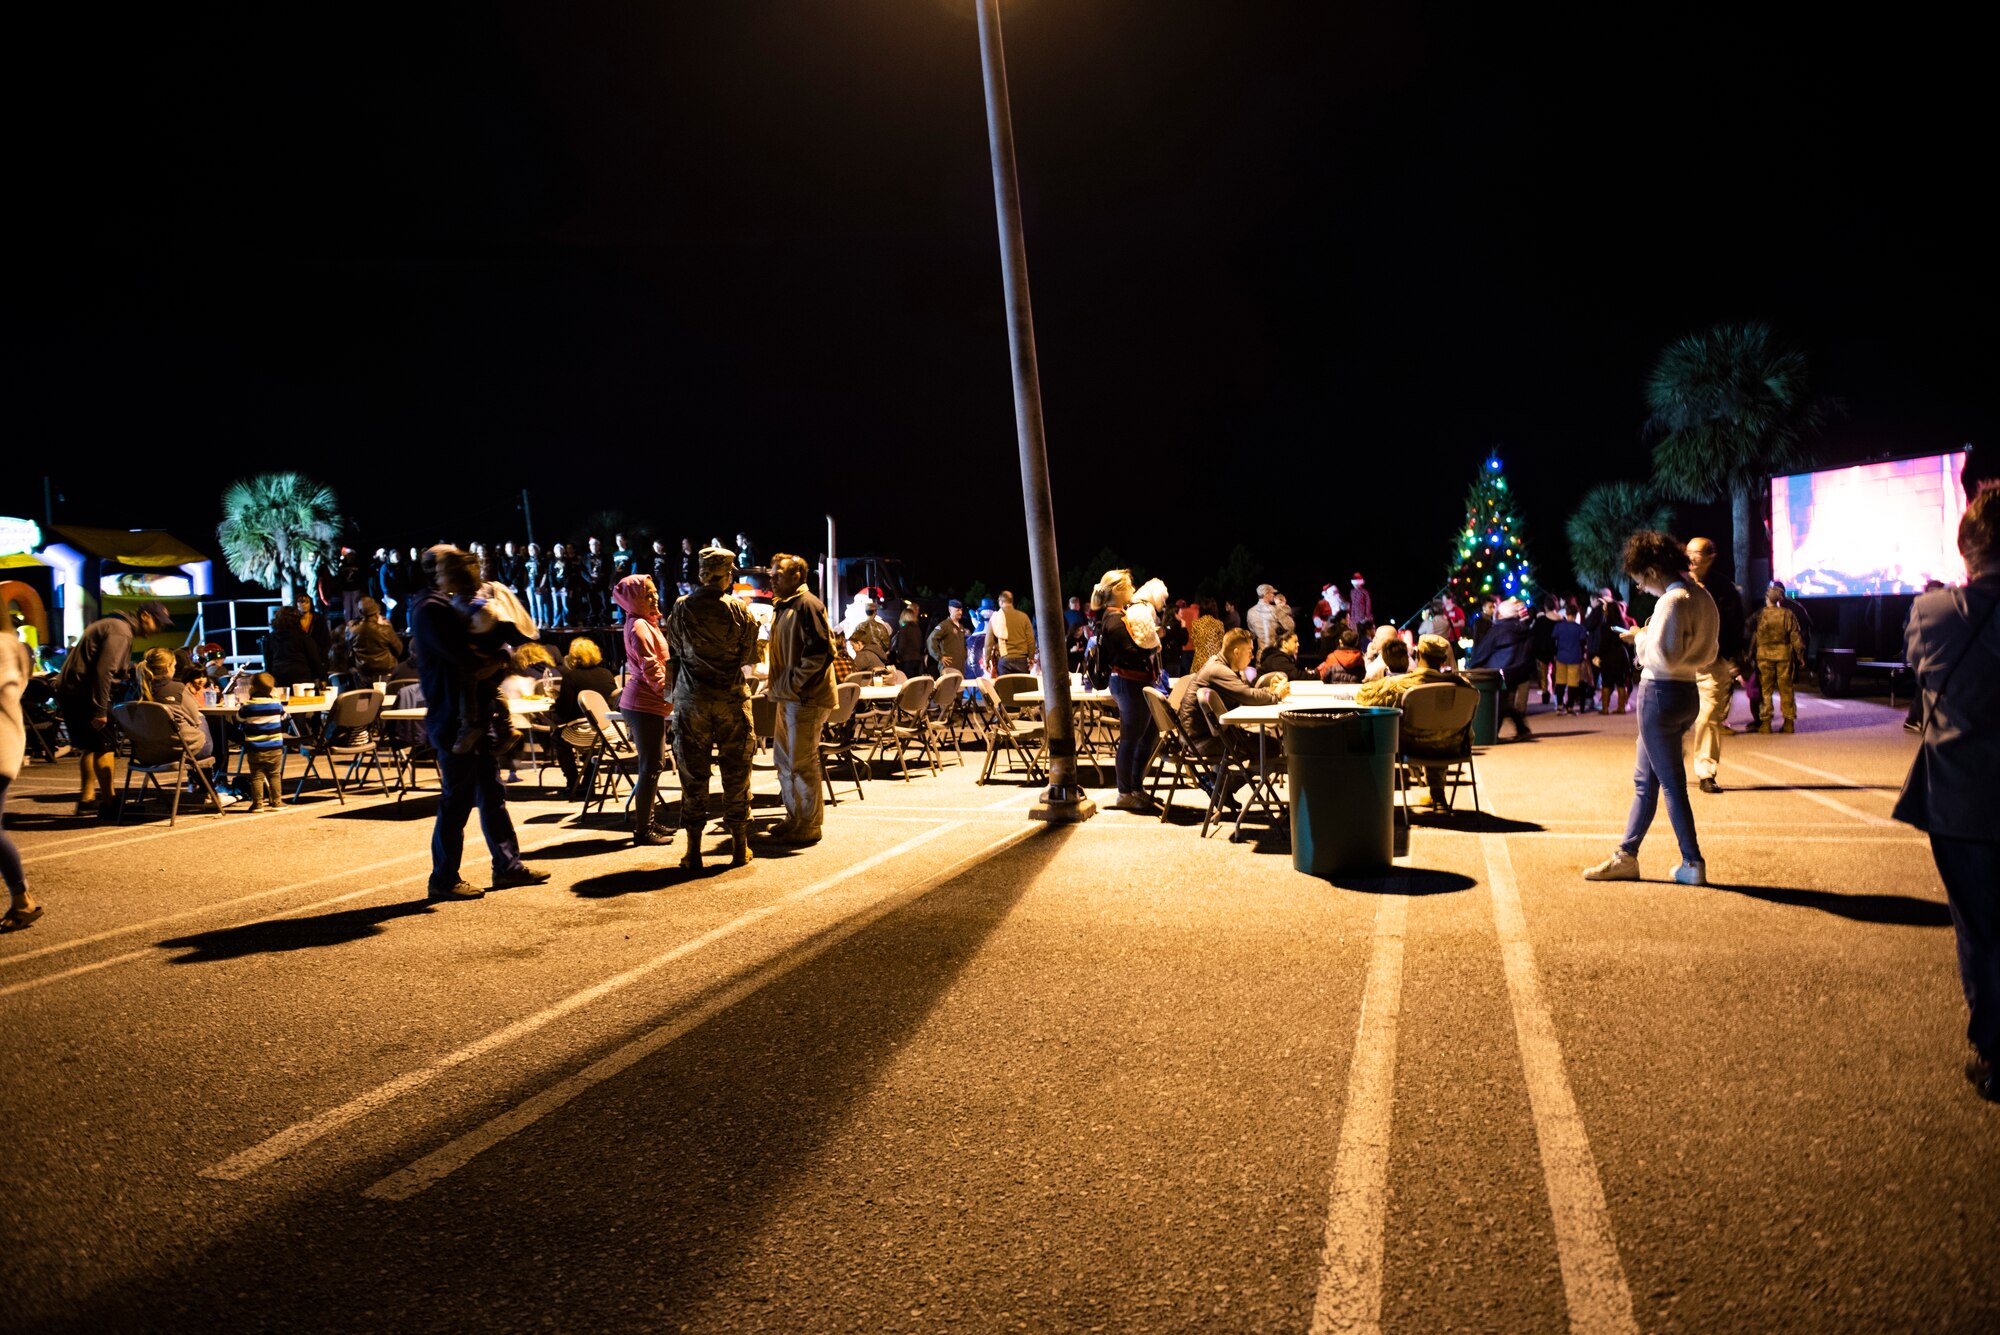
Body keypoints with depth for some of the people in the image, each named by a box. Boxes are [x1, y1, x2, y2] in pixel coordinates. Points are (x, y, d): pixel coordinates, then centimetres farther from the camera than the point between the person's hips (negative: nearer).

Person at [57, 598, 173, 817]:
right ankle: (108, 803, -5)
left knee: (90, 746, 18)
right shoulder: (120, 632, -15)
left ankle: (87, 799, 25)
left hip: (70, 690, 11)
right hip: (83, 694, -11)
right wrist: (100, 710, -25)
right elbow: (104, 671, -24)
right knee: (105, 746, -6)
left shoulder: (112, 624, 18)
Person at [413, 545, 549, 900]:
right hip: (452, 717, -10)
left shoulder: (450, 606, 19)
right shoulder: (430, 609, -13)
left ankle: (507, 865, 21)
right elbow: (462, 655, -23)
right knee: (457, 800, -4)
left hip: (473, 714, 10)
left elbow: (470, 648, 21)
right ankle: (443, 880, 6)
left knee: (492, 792, 13)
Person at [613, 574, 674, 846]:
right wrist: (669, 692, -17)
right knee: (651, 766, -7)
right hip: (644, 704, -11)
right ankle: (643, 830, -2)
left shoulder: (645, 623, 18)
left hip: (647, 703, 11)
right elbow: (650, 667, -20)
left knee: (655, 763, 16)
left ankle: (649, 821, 25)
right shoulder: (639, 626, -15)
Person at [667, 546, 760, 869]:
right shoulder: (739, 610, -7)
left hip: (692, 699, 0)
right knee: (736, 772, 9)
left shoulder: (682, 609, -5)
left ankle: (694, 849, 8)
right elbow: (751, 656, 0)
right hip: (732, 698, 0)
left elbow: (675, 647, 7)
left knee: (692, 773, 6)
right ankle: (740, 845, 14)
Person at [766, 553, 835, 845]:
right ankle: (794, 819, 28)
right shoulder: (785, 606, 17)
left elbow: (821, 651, -22)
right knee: (783, 758, 17)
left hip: (806, 698, -11)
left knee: (802, 762, -4)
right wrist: (781, 687, 16)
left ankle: (808, 826, 7)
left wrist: (794, 684, -19)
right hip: (788, 698, 11)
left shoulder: (807, 605, -14)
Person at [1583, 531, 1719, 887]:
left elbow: (1662, 657, -25)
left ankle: (1693, 864, 8)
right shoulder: (1703, 597, 11)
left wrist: (1641, 641, -5)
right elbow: (1707, 657, 16)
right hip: (1687, 693, 10)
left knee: (1671, 782, 0)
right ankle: (1626, 856, 22)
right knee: (1644, 780, 15)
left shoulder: (1672, 601, -18)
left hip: (1661, 694, -10)